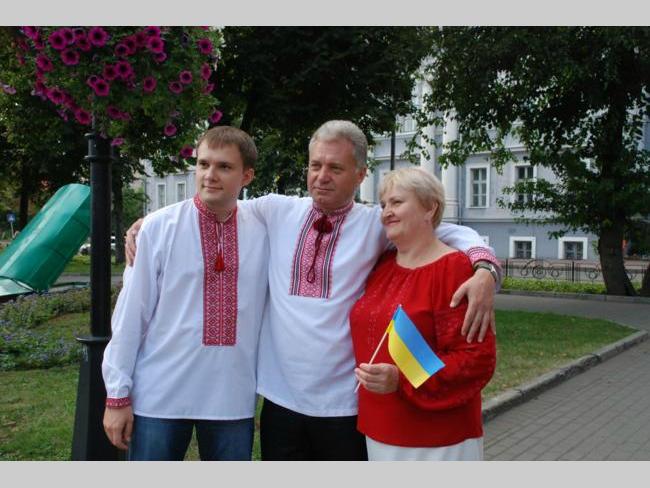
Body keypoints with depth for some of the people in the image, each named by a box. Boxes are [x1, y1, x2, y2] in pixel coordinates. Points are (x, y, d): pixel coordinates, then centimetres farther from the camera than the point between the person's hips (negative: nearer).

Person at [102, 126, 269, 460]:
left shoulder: (261, 234, 0)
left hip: (233, 399, 3)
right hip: (159, 396, -2)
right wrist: (118, 394, -3)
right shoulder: (158, 227, -7)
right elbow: (131, 314, -4)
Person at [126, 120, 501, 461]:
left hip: (346, 404, -2)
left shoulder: (377, 224, -2)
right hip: (281, 399, 2)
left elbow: (452, 233, -1)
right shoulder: (276, 211, 4)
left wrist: (484, 268, -21)